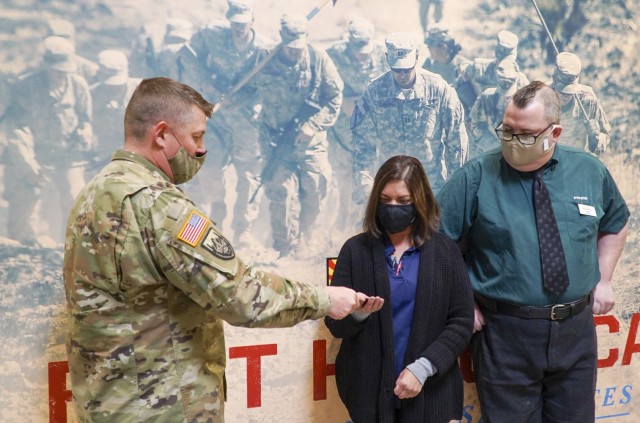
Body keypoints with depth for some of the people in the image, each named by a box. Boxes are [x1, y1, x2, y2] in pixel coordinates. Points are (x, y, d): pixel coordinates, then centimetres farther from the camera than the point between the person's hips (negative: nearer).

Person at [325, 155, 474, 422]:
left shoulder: (445, 252, 0)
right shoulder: (356, 249, -1)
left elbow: (461, 322, -3)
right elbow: (335, 324, -1)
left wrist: (423, 367, -13)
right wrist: (357, 312, -22)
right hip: (369, 389, 0)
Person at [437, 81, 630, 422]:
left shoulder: (590, 171, 2)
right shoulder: (476, 177, -10)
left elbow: (615, 224, 19)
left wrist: (603, 280, 9)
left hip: (576, 328, 4)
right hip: (505, 332, -3)